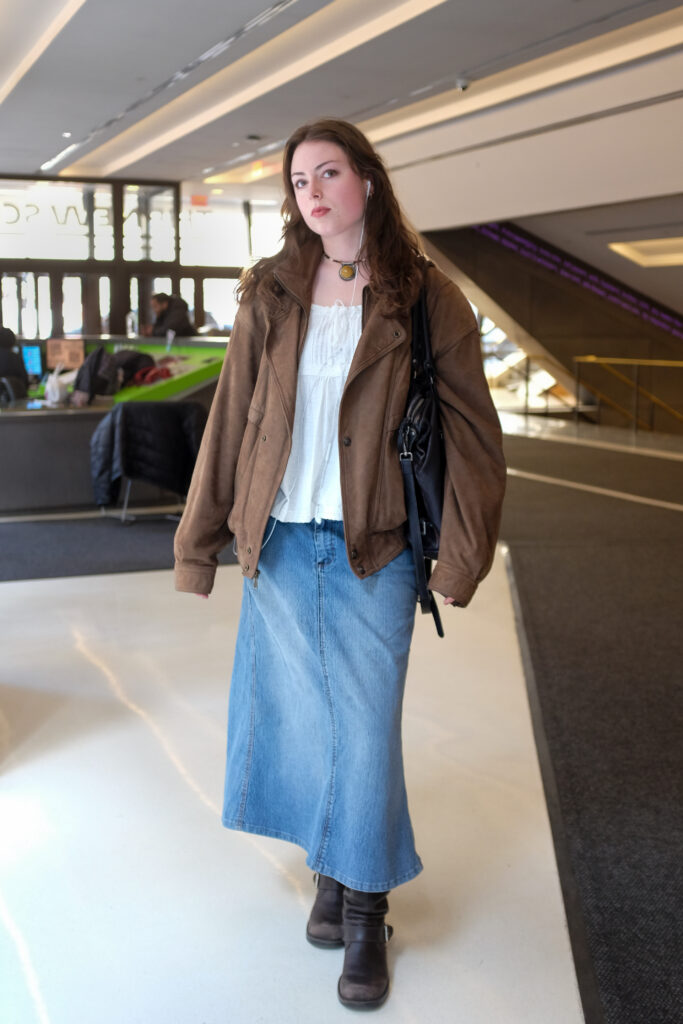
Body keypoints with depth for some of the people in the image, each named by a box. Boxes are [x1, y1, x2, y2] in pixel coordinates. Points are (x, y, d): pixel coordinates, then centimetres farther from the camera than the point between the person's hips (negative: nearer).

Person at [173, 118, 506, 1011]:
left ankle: (366, 914, 19)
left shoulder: (426, 301, -3)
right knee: (297, 710, 10)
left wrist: (461, 556, -8)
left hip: (373, 551, -2)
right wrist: (201, 538, 5)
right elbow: (229, 421, 6)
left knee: (364, 726, 2)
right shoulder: (270, 298, 4)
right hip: (281, 543, 3)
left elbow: (471, 433, -2)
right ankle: (331, 869, 32)